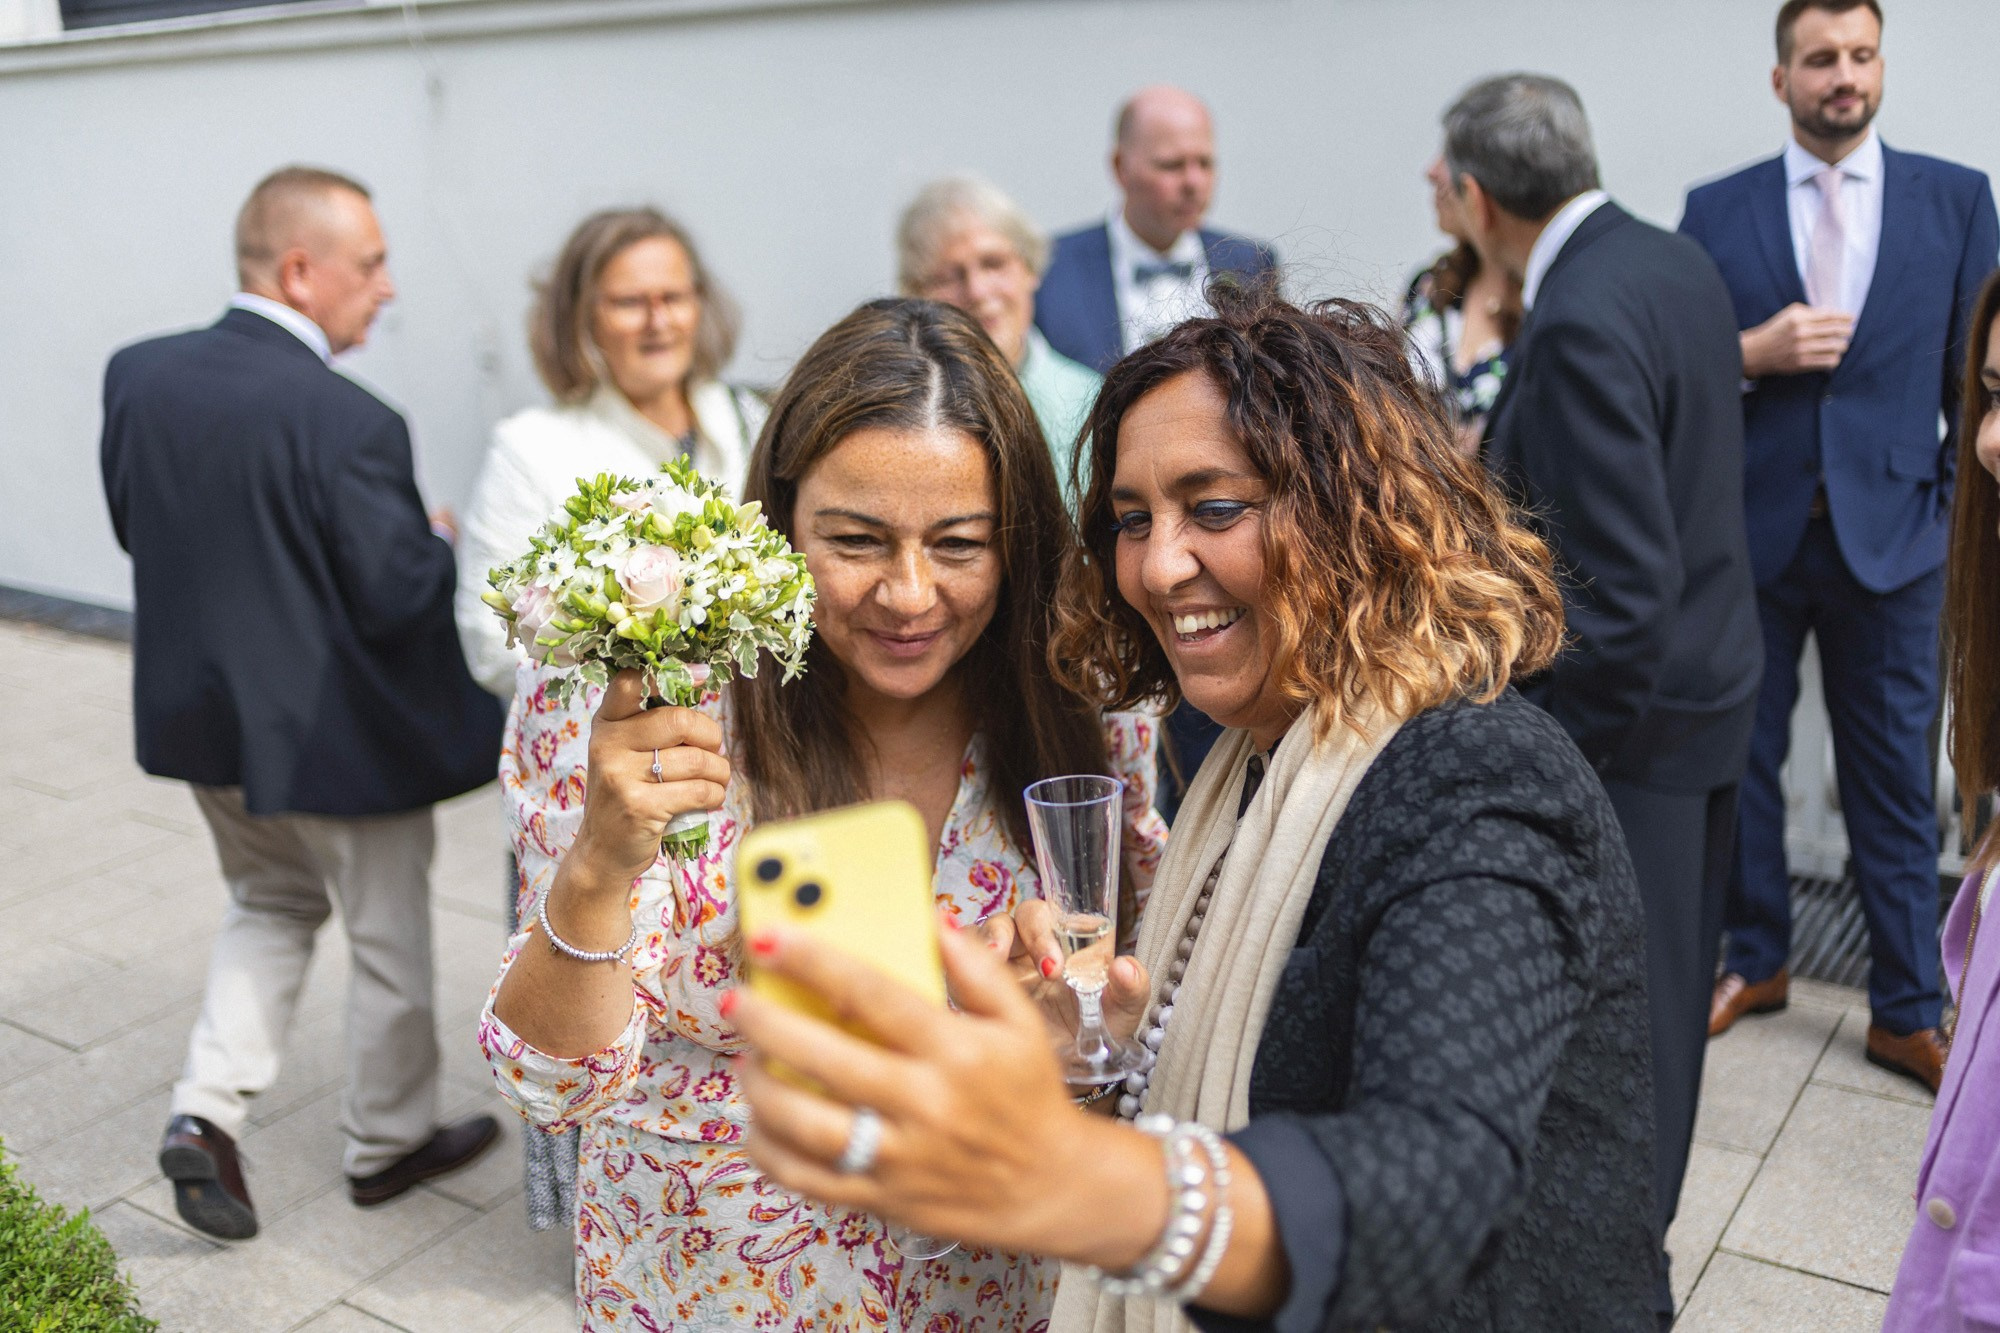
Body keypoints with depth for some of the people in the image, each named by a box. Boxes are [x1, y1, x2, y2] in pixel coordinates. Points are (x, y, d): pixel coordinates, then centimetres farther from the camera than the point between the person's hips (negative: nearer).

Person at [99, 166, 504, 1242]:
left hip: (202, 713, 7)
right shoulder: (346, 422, -27)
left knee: (270, 903, 28)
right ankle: (387, 1142, 33)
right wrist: (447, 546, -3)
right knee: (388, 939, 15)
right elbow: (398, 597, -23)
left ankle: (208, 1108, 16)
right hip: (338, 737, -6)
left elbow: (130, 524, 7)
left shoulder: (138, 375, -5)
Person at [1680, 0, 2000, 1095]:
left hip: (1889, 537, 0)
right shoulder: (1716, 212, 3)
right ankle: (1754, 962, 28)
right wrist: (1754, 354, -15)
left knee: (1896, 781, 6)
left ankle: (1906, 1013, 18)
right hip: (1750, 533, 1)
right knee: (1742, 762, 10)